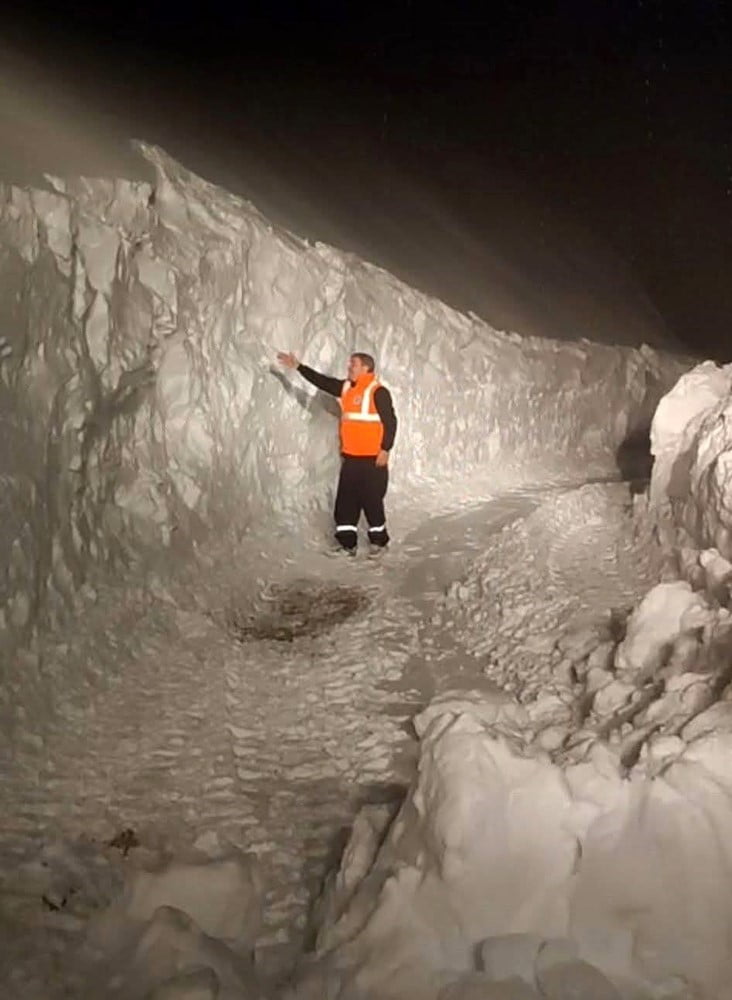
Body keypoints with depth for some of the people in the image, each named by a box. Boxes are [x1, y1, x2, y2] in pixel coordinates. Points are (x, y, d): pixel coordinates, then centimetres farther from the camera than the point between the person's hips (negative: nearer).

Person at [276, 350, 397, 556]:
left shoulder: (378, 392, -11)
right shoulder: (345, 388, 11)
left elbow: (390, 422, -13)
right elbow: (322, 381, 18)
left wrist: (385, 449, -18)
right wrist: (298, 367, 15)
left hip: (372, 459, -8)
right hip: (350, 457, 8)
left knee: (372, 500, -2)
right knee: (345, 500, 7)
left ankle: (378, 541, 12)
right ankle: (346, 542, 13)